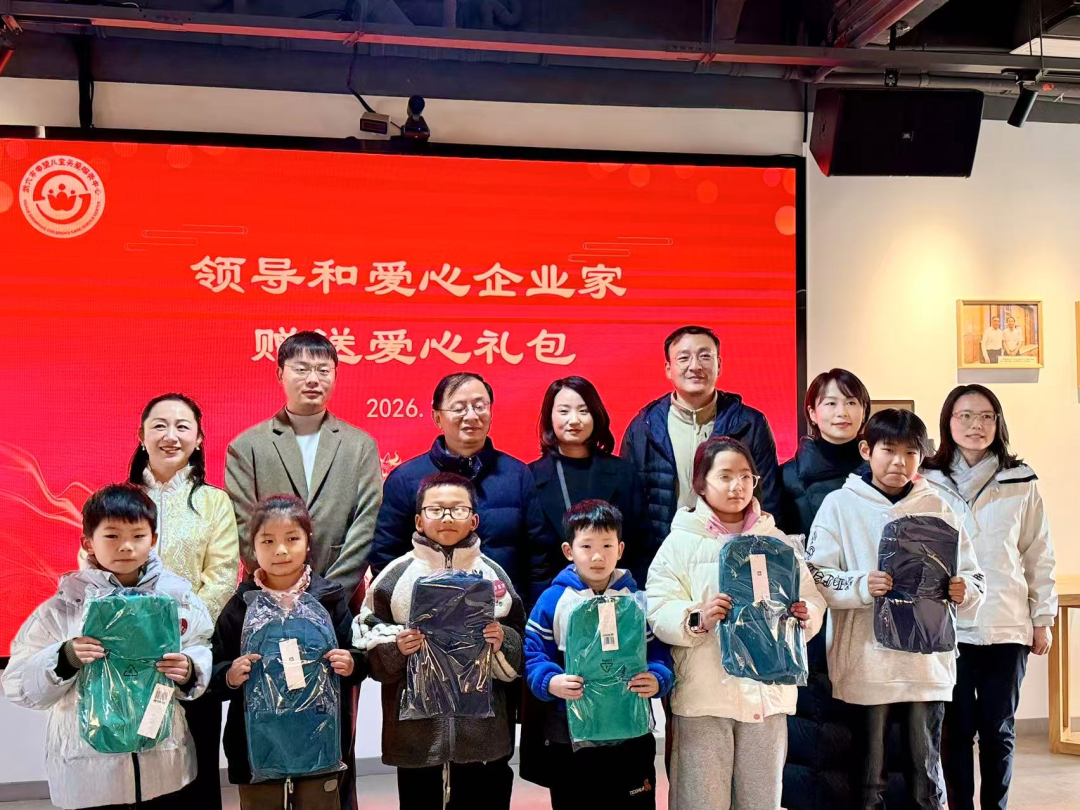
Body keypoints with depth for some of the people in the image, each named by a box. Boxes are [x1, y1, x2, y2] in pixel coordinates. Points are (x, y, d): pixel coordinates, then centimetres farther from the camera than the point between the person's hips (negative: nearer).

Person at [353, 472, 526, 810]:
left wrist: (503, 643, -10)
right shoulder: (396, 576, 2)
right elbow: (367, 650, 5)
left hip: (483, 733, 1)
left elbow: (519, 661, 10)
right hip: (416, 733, -1)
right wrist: (395, 648, -14)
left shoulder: (494, 575, 6)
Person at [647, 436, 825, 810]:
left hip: (767, 693, 3)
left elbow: (812, 598, 11)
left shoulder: (777, 540, 13)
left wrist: (805, 614, -12)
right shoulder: (682, 541, 0)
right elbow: (658, 612, -9)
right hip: (703, 696, -3)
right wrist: (697, 619, -27)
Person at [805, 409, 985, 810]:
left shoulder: (938, 508, 8)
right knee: (869, 775, 7)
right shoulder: (840, 505, 0)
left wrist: (963, 590, -13)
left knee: (927, 769, 13)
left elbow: (974, 578, 9)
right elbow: (814, 576, -7)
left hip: (928, 662, 3)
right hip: (866, 662, -2)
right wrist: (861, 586, -23)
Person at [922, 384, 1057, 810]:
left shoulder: (1021, 483, 2)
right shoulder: (927, 482, -1)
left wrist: (1043, 618, 7)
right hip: (946, 627, -1)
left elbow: (1039, 555, 6)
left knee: (999, 729, 10)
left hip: (1007, 627, 1)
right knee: (956, 729, 6)